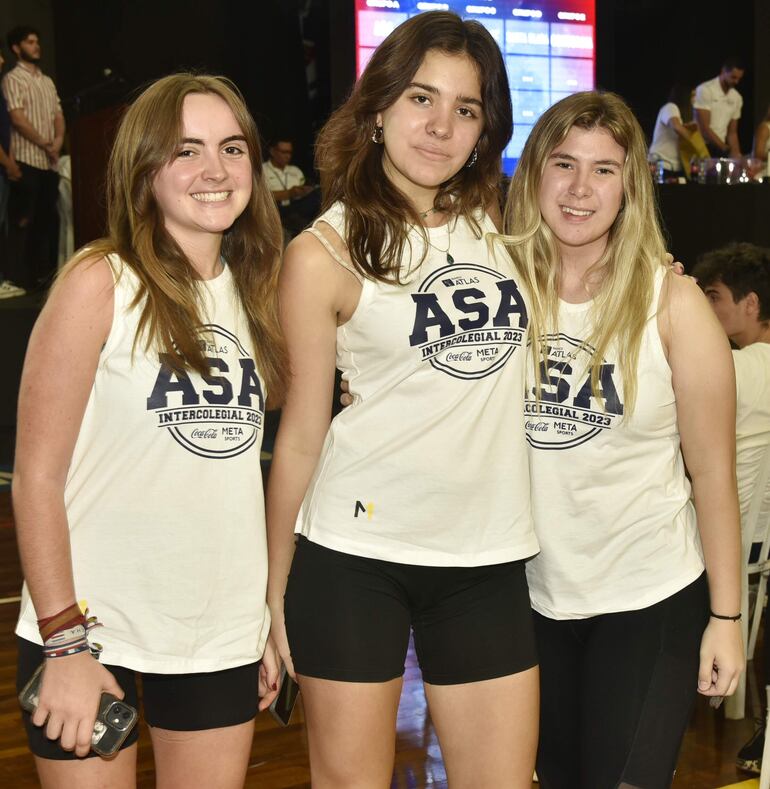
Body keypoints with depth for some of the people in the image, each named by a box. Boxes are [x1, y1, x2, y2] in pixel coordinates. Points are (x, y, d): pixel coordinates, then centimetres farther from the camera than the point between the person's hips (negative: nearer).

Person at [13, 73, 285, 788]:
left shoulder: (256, 291, 6)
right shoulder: (100, 284, -10)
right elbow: (36, 475, -11)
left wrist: (269, 620, 11)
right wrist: (66, 642, -15)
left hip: (224, 634, 5)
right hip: (91, 630, -4)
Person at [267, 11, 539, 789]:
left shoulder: (500, 222, 7)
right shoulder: (325, 253, -5)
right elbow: (300, 436, -1)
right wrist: (274, 591, 2)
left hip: (488, 557, 4)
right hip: (356, 556, -3)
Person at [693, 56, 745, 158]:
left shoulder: (737, 98, 9)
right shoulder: (705, 90, -10)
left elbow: (732, 132, 14)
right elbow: (704, 127, -15)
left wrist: (736, 153, -3)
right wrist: (725, 148, -16)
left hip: (720, 150, 6)